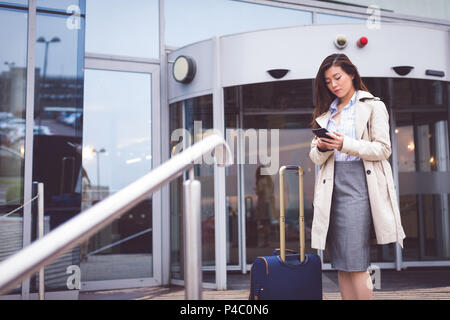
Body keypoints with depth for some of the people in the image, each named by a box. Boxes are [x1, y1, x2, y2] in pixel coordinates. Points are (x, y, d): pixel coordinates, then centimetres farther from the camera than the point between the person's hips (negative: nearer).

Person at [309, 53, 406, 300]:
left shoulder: (373, 106, 6)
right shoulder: (325, 113, 21)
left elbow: (383, 149, -4)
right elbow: (315, 158, 16)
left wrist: (345, 144, -16)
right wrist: (322, 148, -7)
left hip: (359, 181, -5)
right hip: (332, 186, 5)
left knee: (354, 260, -11)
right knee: (341, 262, 4)